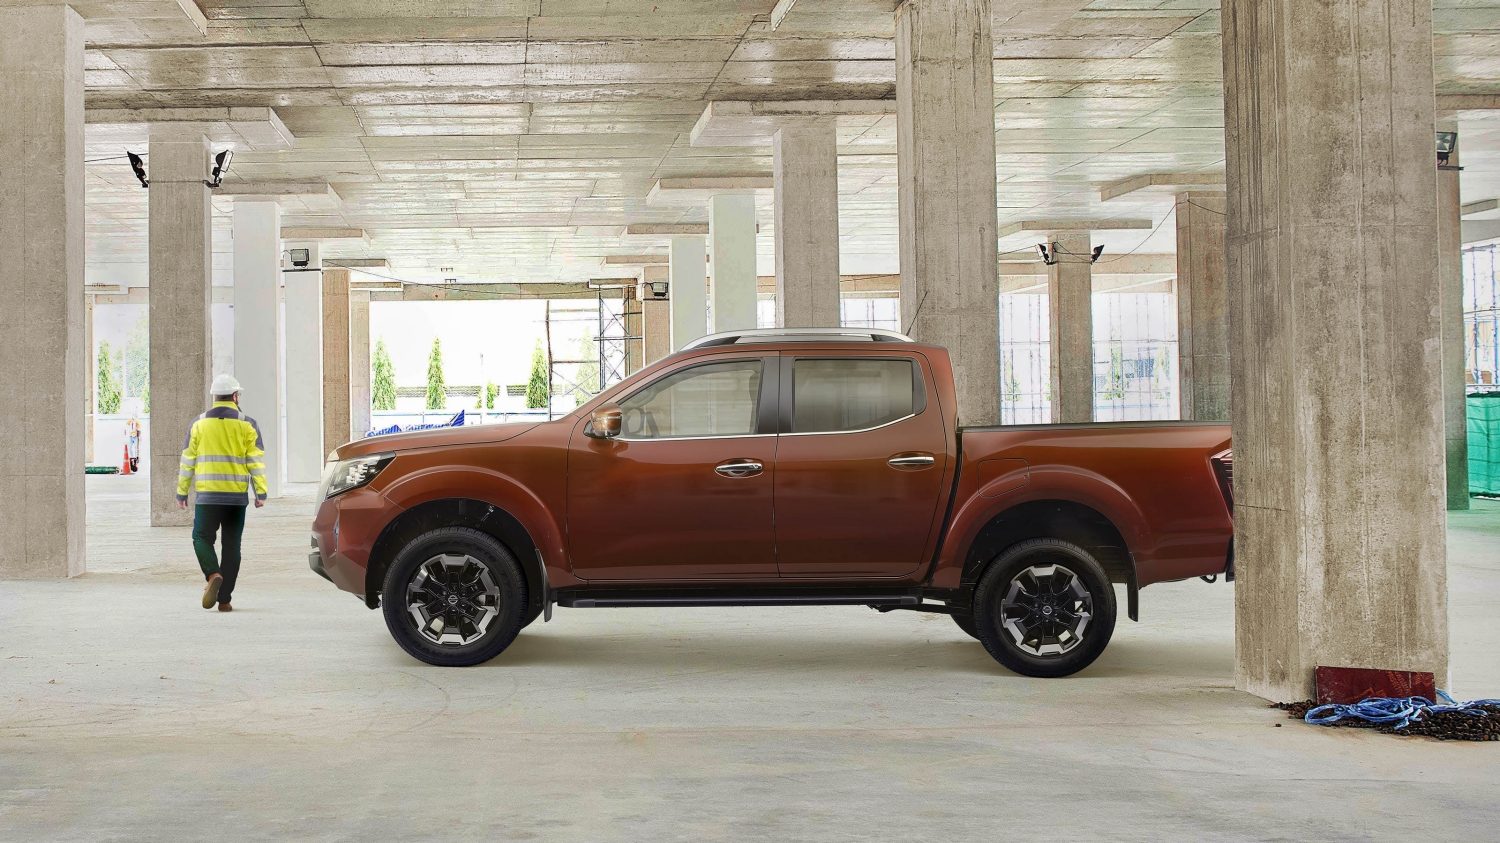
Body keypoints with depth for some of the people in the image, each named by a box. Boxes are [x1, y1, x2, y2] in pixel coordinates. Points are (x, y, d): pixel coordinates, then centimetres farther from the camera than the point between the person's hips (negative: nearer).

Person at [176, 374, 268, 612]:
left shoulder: (199, 423, 4)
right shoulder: (247, 424, 1)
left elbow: (188, 461, 5)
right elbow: (256, 460, -3)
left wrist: (182, 492, 11)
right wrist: (261, 492, -1)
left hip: (207, 494, 0)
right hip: (237, 495, 1)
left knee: (202, 538, 9)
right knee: (231, 545, 7)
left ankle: (213, 575, -18)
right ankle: (224, 599, 6)